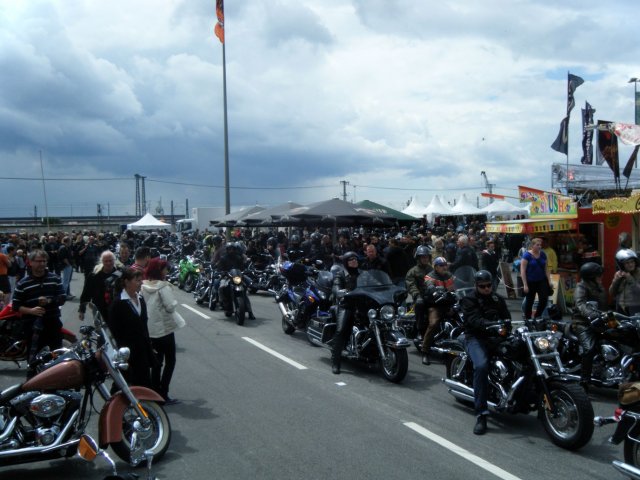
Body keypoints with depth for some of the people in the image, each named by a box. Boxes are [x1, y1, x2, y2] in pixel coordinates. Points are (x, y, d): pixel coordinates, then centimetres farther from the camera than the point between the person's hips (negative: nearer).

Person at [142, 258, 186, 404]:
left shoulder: (143, 287, 3)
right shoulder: (163, 287, -18)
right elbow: (171, 307, -20)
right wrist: (173, 300, -2)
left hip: (149, 329, 7)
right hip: (164, 328, -7)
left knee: (156, 361, 16)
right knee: (170, 362, 3)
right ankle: (163, 395, -1)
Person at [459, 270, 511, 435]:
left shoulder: (498, 299, 21)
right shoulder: (469, 300, 2)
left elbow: (506, 316, 10)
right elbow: (474, 319, -15)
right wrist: (490, 324, -34)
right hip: (476, 338, -6)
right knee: (481, 366, -32)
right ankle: (481, 415, -32)